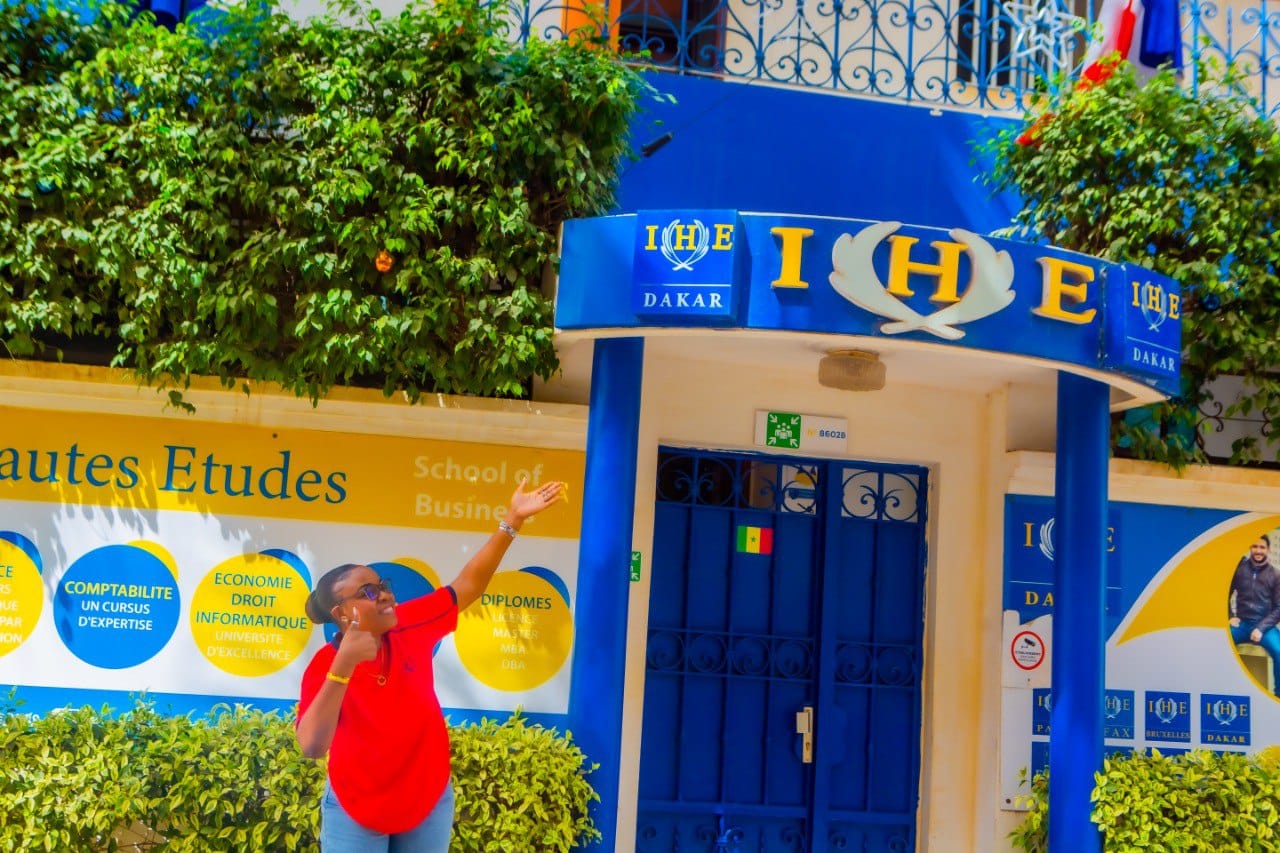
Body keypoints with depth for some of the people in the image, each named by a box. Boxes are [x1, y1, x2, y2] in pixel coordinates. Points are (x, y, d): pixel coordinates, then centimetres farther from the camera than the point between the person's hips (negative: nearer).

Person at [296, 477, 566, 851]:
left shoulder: (411, 627, -9)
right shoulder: (325, 665, -19)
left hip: (430, 803, 4)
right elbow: (312, 747, -33)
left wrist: (512, 520, -14)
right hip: (354, 812, -3)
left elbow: (467, 584, -6)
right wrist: (344, 666, -39)